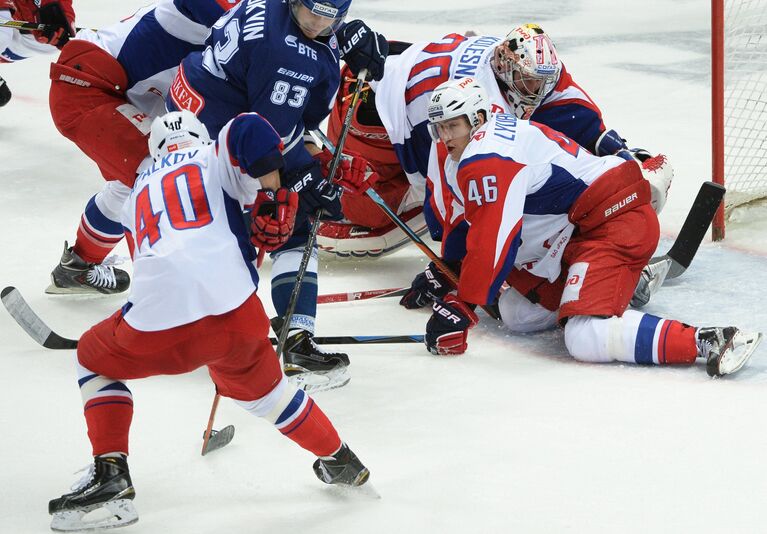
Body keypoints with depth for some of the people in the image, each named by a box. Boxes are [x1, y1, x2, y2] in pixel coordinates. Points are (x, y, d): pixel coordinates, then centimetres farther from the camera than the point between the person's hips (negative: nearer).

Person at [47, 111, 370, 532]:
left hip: (160, 323, 0)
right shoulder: (217, 159, 18)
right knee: (260, 387, 31)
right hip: (235, 312, 0)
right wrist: (279, 196, -2)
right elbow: (247, 130, -5)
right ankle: (340, 462, 43)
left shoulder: (139, 192, 30)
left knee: (95, 358, 29)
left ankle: (111, 474, 17)